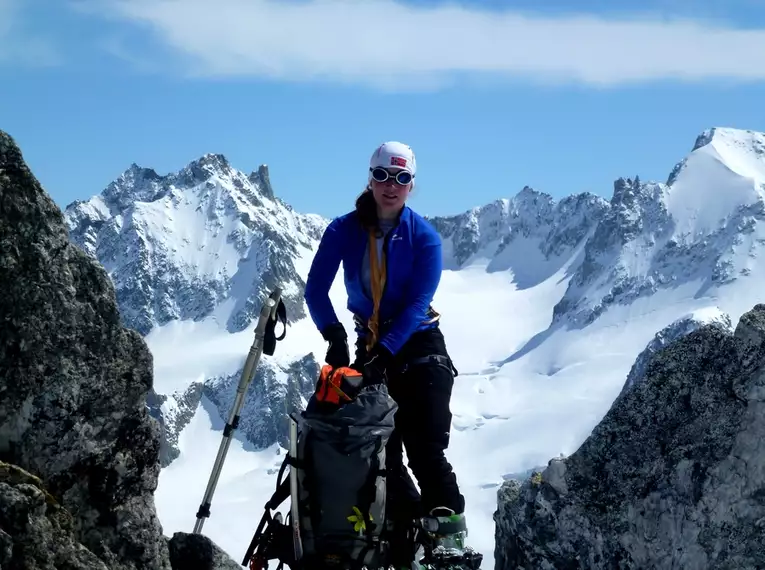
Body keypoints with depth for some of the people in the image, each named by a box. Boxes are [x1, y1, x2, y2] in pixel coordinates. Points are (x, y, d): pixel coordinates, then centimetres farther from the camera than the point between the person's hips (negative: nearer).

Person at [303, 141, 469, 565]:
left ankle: (450, 528, -7)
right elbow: (316, 289, -8)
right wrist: (335, 337, -24)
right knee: (381, 451, -1)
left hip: (418, 344, -3)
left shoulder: (424, 238, -11)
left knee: (425, 449, -14)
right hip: (369, 343, 3)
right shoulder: (343, 231, -4)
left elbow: (417, 305, -18)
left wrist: (384, 353, -29)